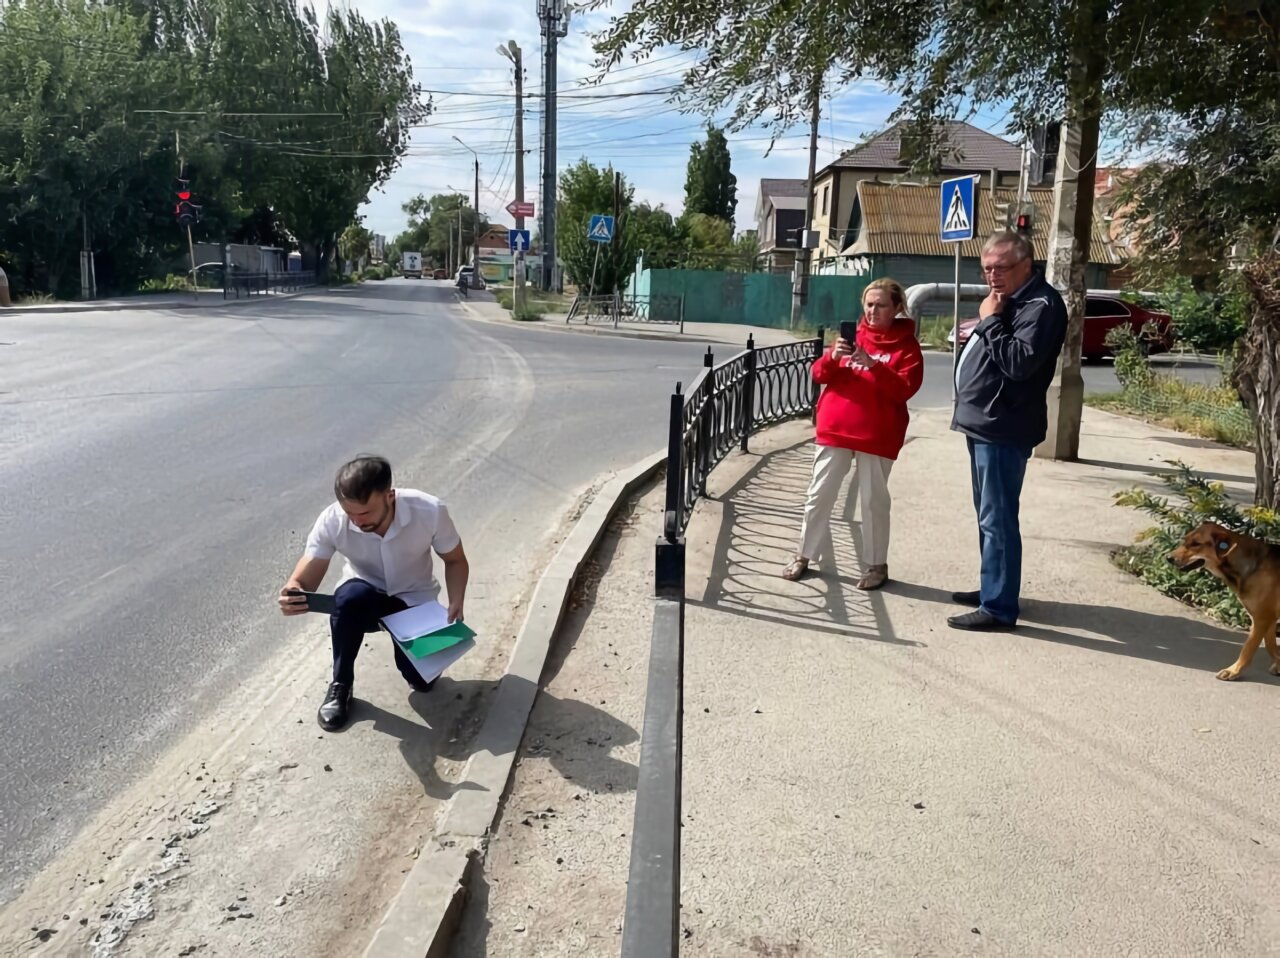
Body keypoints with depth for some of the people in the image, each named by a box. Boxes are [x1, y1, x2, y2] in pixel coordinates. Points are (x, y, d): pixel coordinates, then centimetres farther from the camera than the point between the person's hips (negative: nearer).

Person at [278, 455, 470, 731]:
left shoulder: (430, 512, -28)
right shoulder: (332, 521, -26)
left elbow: (455, 560, -11)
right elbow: (305, 578, -24)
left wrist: (456, 603, -28)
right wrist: (292, 595, -48)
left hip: (414, 601, 0)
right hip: (363, 600, 0)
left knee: (421, 679, -17)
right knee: (351, 595, -36)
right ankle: (340, 684, -13)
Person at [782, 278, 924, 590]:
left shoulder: (906, 345, -2)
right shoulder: (852, 335, 9)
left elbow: (904, 389, -14)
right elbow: (820, 374, 4)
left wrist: (873, 365, -25)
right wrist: (833, 357, -17)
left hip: (877, 435, -3)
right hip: (835, 428, 4)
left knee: (874, 499, 4)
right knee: (819, 494, 7)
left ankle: (877, 565, 16)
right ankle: (803, 556, 18)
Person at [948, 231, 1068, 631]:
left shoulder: (1041, 305, -14)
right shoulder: (1010, 300, 17)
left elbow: (1020, 362, -24)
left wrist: (990, 321, -17)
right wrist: (986, 325, 7)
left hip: (1004, 430, -10)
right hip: (984, 424, 10)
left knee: (997, 519, -8)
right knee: (988, 516, 17)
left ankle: (999, 608, -4)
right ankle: (992, 587, 29)